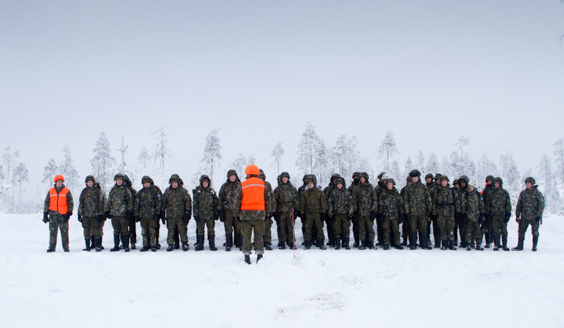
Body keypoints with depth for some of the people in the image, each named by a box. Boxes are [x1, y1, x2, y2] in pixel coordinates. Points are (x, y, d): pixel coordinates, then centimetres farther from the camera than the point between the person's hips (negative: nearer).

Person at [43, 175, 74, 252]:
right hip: (53, 214, 2)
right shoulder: (50, 191, 11)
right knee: (52, 232, 1)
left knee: (64, 232, 0)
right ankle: (52, 247, 6)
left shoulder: (67, 191, 5)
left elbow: (71, 203, 6)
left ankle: (66, 247, 6)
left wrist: (69, 213, -3)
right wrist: (45, 214, 10)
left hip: (63, 215, -2)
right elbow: (46, 203, 15)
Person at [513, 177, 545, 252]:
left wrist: (538, 215, -13)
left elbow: (541, 205, -5)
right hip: (524, 217, 3)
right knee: (521, 231, 2)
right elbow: (519, 205, 14)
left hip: (534, 217, -3)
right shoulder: (522, 193, 9)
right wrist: (517, 215, 9)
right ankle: (520, 246, 10)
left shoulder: (538, 194, -2)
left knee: (535, 232, 6)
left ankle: (534, 247, 17)